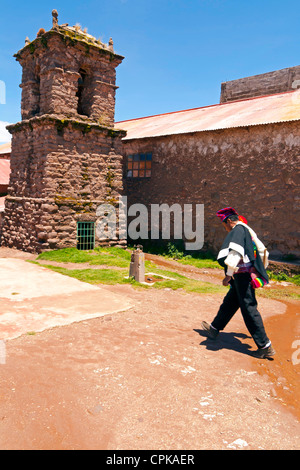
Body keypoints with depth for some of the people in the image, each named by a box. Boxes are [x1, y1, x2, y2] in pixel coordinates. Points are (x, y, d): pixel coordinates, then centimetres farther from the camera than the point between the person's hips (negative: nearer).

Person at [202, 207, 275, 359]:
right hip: (243, 276, 10)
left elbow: (235, 254, -26)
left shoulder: (237, 230, -14)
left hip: (243, 276, -10)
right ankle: (214, 329, 37)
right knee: (229, 303, 21)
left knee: (249, 309, -6)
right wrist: (260, 268, 31)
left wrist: (228, 275, -24)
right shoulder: (247, 230, 16)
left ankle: (266, 347, 1)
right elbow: (262, 250, 25)